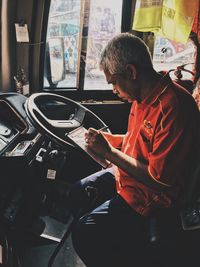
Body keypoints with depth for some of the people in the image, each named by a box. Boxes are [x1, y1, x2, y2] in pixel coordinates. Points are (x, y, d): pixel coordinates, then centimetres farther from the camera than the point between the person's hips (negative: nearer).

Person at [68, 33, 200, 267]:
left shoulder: (173, 107, -29)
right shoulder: (143, 96, 1)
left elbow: (160, 180, -26)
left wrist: (108, 152, -21)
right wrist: (106, 138, 2)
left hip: (153, 195, -9)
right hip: (126, 175, 10)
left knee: (84, 235, -18)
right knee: (77, 194, 14)